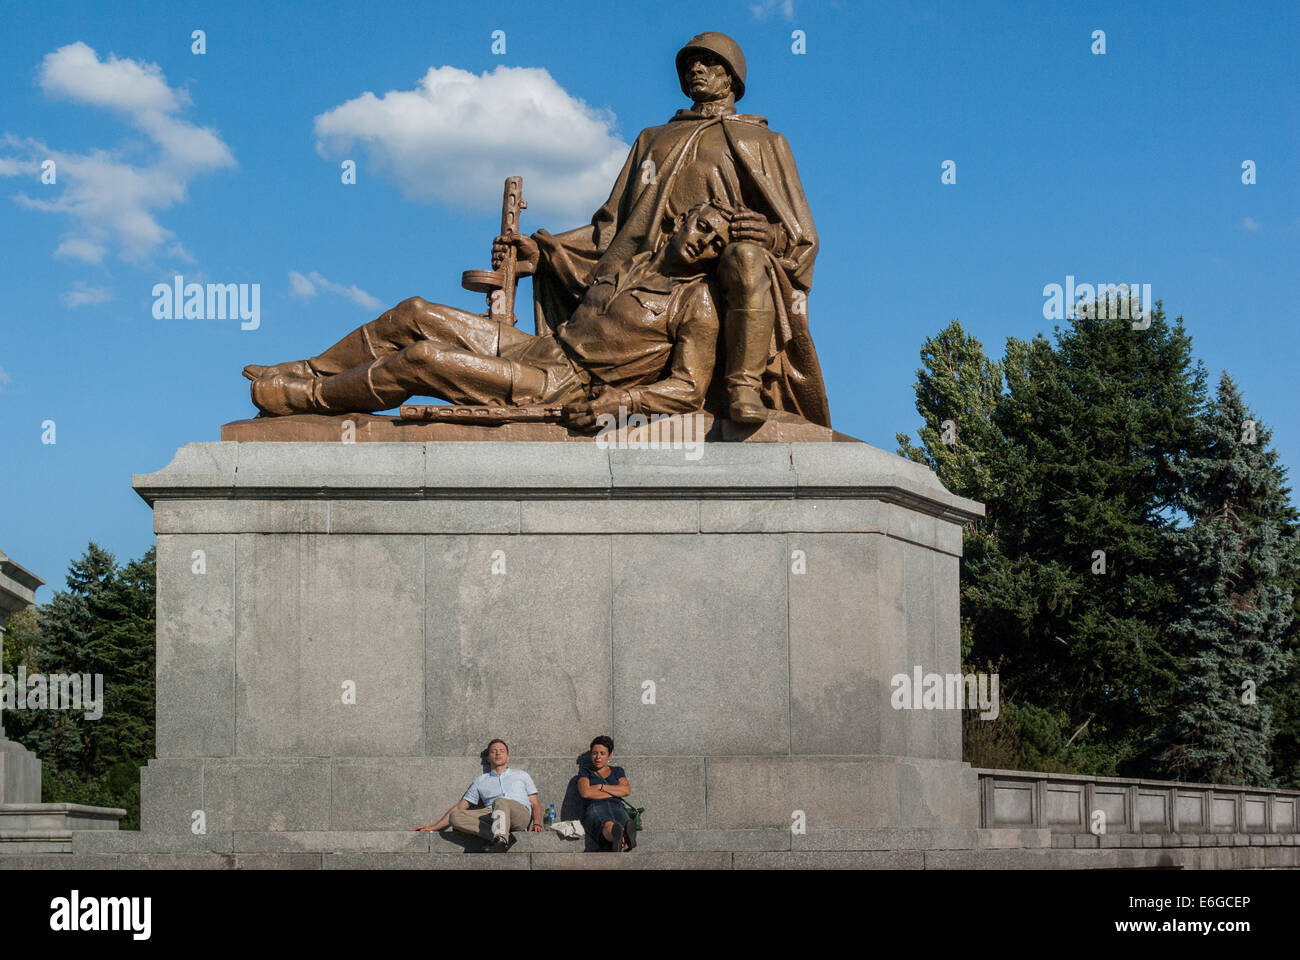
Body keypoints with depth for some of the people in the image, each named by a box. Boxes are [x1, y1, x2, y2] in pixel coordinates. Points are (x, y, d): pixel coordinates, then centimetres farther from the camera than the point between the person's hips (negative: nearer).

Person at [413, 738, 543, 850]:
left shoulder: (521, 775, 30)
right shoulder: (481, 781, 30)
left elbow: (535, 803, 23)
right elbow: (459, 807, 26)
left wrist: (537, 823, 1)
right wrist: (434, 827, 16)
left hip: (520, 812, -2)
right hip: (492, 816, 2)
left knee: (500, 802, -38)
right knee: (455, 816, -27)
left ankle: (500, 838, -61)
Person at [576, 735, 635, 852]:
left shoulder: (617, 771, 31)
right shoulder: (586, 773, 26)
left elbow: (627, 790, 10)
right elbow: (585, 793, 3)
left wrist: (601, 787, 6)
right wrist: (614, 793, 5)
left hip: (617, 807, 2)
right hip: (595, 808, -2)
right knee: (608, 825, -44)